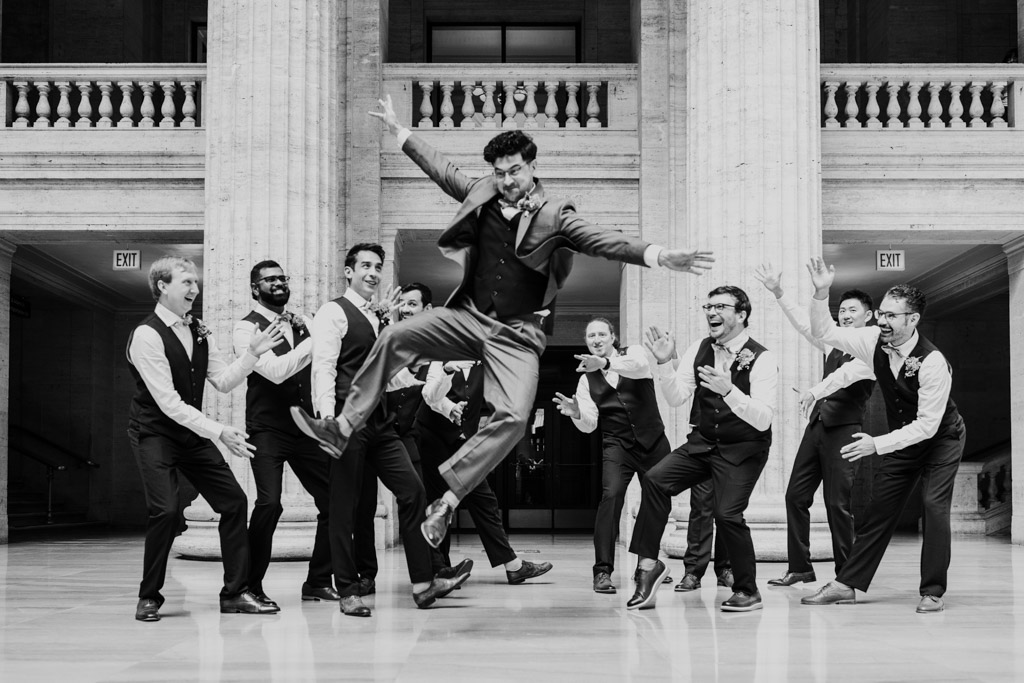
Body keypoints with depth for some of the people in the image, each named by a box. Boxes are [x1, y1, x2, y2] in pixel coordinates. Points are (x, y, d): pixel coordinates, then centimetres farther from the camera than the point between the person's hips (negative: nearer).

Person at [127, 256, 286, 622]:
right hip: (154, 434, -7)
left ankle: (235, 592, 8)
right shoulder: (147, 335, -18)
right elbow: (168, 402, -24)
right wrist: (219, 432, -28)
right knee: (166, 510, -19)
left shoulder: (198, 331, 6)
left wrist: (252, 352, -11)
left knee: (233, 499, 0)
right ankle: (149, 597, 2)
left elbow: (224, 381, 4)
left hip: (192, 433, 7)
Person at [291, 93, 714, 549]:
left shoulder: (555, 216, -7)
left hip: (518, 335, -3)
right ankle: (341, 430, -6)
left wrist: (658, 256, -34)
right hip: (469, 316, 4)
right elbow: (441, 169, 20)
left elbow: (602, 241, -18)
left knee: (513, 417, -24)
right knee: (394, 339, -13)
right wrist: (399, 130, 28)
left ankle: (447, 499, -17)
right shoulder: (481, 195, 5)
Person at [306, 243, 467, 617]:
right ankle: (348, 591, 8)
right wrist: (328, 418, -24)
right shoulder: (334, 313, -3)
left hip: (380, 421, 7)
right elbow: (323, 367, -13)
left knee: (412, 491, 0)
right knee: (345, 505, 0)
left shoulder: (379, 317, 20)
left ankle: (423, 583, 4)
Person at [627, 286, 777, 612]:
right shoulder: (699, 349, 1)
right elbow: (676, 397, -2)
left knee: (727, 512, -18)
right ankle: (648, 563, -7)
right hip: (702, 442, 5)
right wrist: (665, 363, -18)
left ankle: (747, 591, 5)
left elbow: (762, 419, -23)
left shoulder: (761, 359, -15)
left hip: (742, 450, -5)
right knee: (655, 479, -17)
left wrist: (728, 390, -38)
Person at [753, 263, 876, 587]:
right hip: (818, 424, 7)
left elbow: (849, 372, -20)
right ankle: (799, 567, 15)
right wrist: (778, 294, 3)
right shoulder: (835, 342, 17)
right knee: (796, 494, 5)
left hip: (845, 428, -7)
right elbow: (806, 324, 14)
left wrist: (817, 390, -34)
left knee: (837, 503, -7)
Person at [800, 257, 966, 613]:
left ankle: (933, 592, -5)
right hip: (902, 438, 5)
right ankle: (846, 584, 8)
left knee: (934, 505, -17)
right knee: (879, 508, 5)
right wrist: (821, 294, -26)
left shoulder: (933, 362, -32)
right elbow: (825, 332, -9)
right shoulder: (875, 341, -16)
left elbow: (927, 425, -31)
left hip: (941, 439, -5)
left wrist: (877, 444, -35)